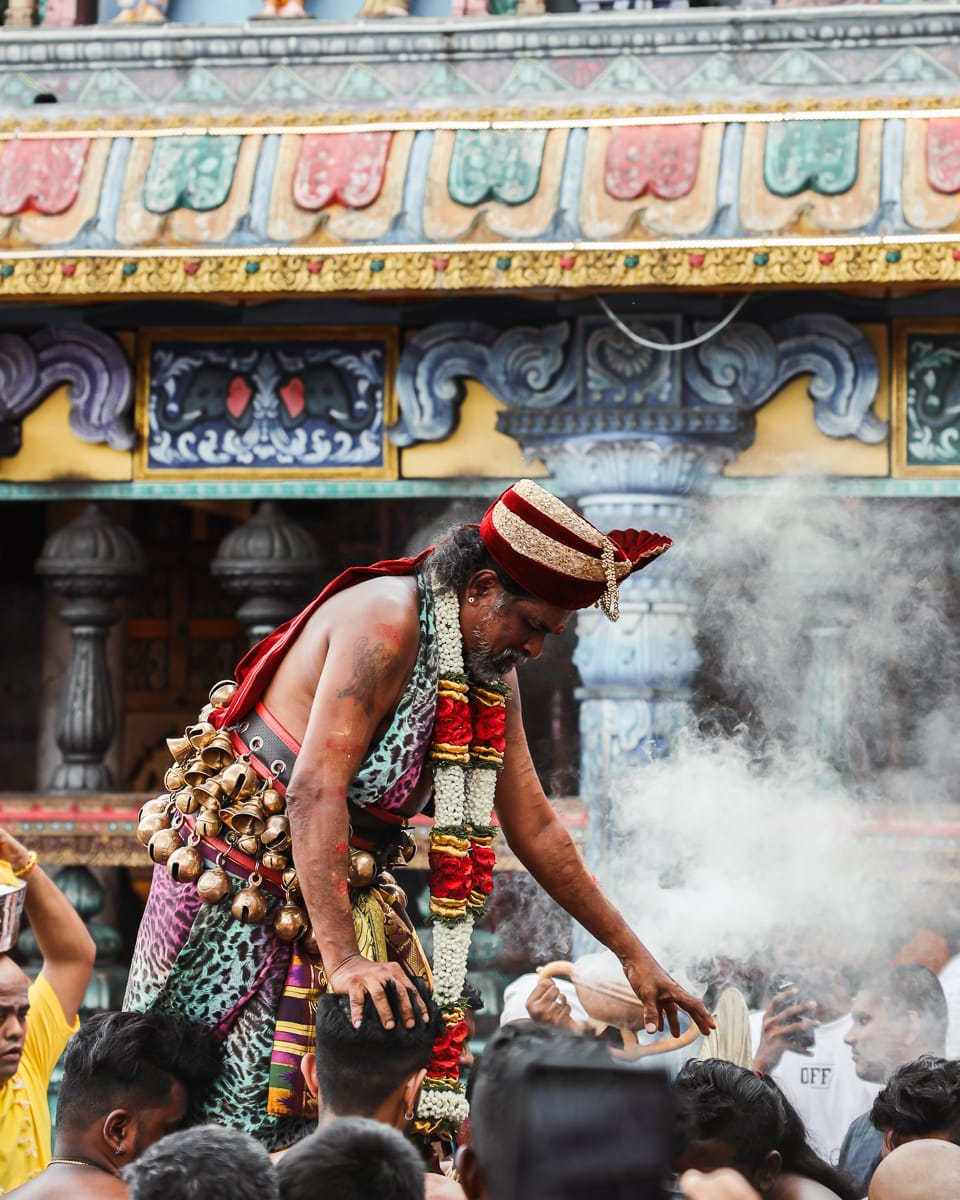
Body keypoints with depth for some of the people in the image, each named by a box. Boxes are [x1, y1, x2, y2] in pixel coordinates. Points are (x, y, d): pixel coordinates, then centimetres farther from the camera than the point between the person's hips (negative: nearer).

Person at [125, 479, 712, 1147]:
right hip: (242, 882, -8)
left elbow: (535, 829, 13)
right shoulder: (386, 620, -24)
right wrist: (341, 957, -39)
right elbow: (316, 790, -32)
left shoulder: (494, 678, 4)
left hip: (343, 884, 8)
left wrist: (632, 953, 12)